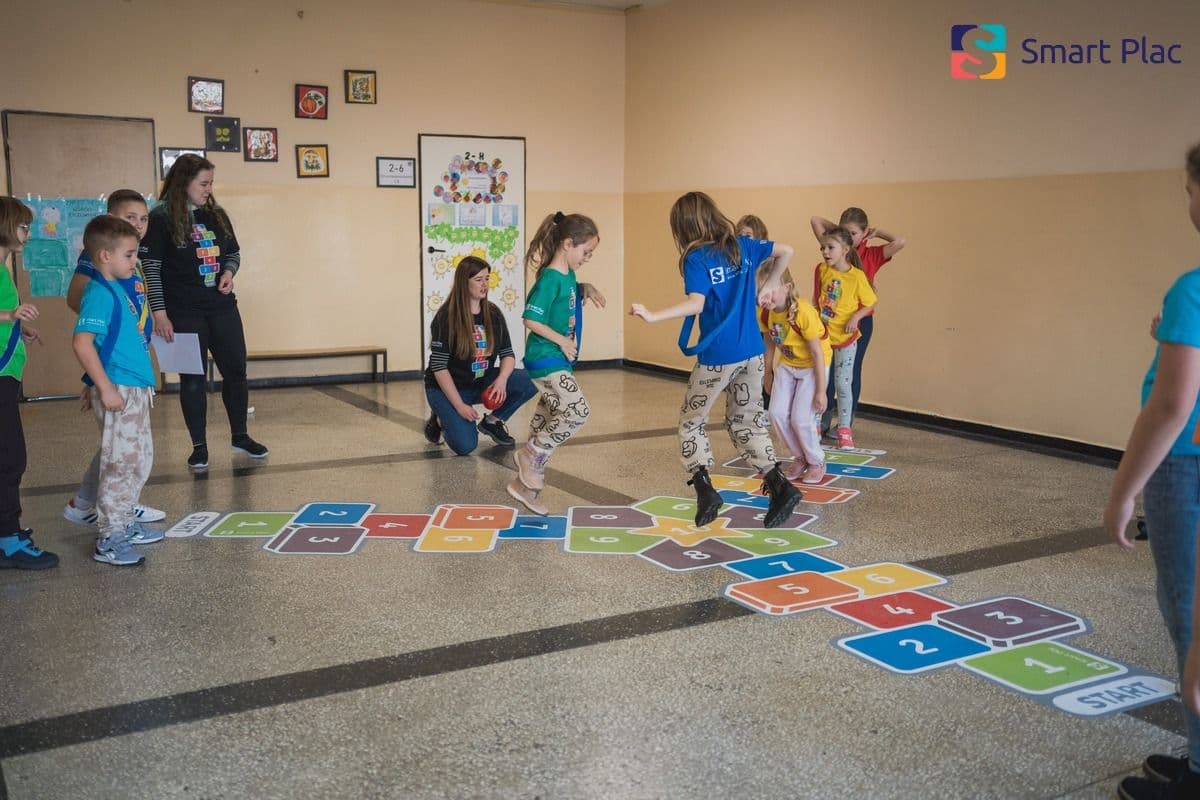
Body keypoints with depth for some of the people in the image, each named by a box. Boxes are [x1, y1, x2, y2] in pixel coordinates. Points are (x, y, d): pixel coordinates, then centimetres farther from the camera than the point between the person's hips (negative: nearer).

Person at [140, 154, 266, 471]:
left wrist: (229, 273, -4)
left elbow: (234, 253, 18)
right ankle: (199, 446, 14)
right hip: (184, 313, -5)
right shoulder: (161, 218, -7)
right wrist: (159, 313, -14)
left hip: (222, 307, 5)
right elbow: (150, 268, -9)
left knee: (236, 370, 8)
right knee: (192, 378, 3)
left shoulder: (216, 215, 8)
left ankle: (240, 436, 25)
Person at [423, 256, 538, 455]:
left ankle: (492, 421, 4)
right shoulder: (446, 318, -16)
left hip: (483, 383, 5)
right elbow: (438, 366, -17)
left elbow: (508, 354, 0)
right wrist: (459, 405, -22)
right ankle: (441, 420, 11)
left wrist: (502, 380, -23)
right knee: (465, 445, -23)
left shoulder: (494, 314, 0)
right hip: (447, 388, -5)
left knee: (528, 382, -19)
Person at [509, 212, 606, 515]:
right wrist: (562, 341, -17)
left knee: (548, 417, 13)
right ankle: (532, 453, 1)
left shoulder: (567, 276, 8)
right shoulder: (550, 279, -18)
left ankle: (526, 483, 21)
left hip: (558, 360, 10)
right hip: (546, 360, -10)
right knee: (577, 411, -18)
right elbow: (531, 320, -22)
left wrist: (586, 288, 12)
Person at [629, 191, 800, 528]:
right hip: (752, 352, 6)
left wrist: (651, 316, -26)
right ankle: (780, 486, 6)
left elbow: (696, 304, -24)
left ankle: (704, 488, 1)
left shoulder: (696, 258, -11)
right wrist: (769, 285, 24)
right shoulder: (742, 245, 7)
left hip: (717, 356, -6)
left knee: (691, 419, 12)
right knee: (747, 422, 16)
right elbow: (786, 251, 18)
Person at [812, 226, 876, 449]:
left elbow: (870, 304, -5)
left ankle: (844, 430, 11)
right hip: (821, 334, 4)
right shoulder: (821, 270, -2)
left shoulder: (857, 276, -13)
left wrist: (856, 317, -20)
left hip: (845, 337, -4)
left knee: (843, 383, 1)